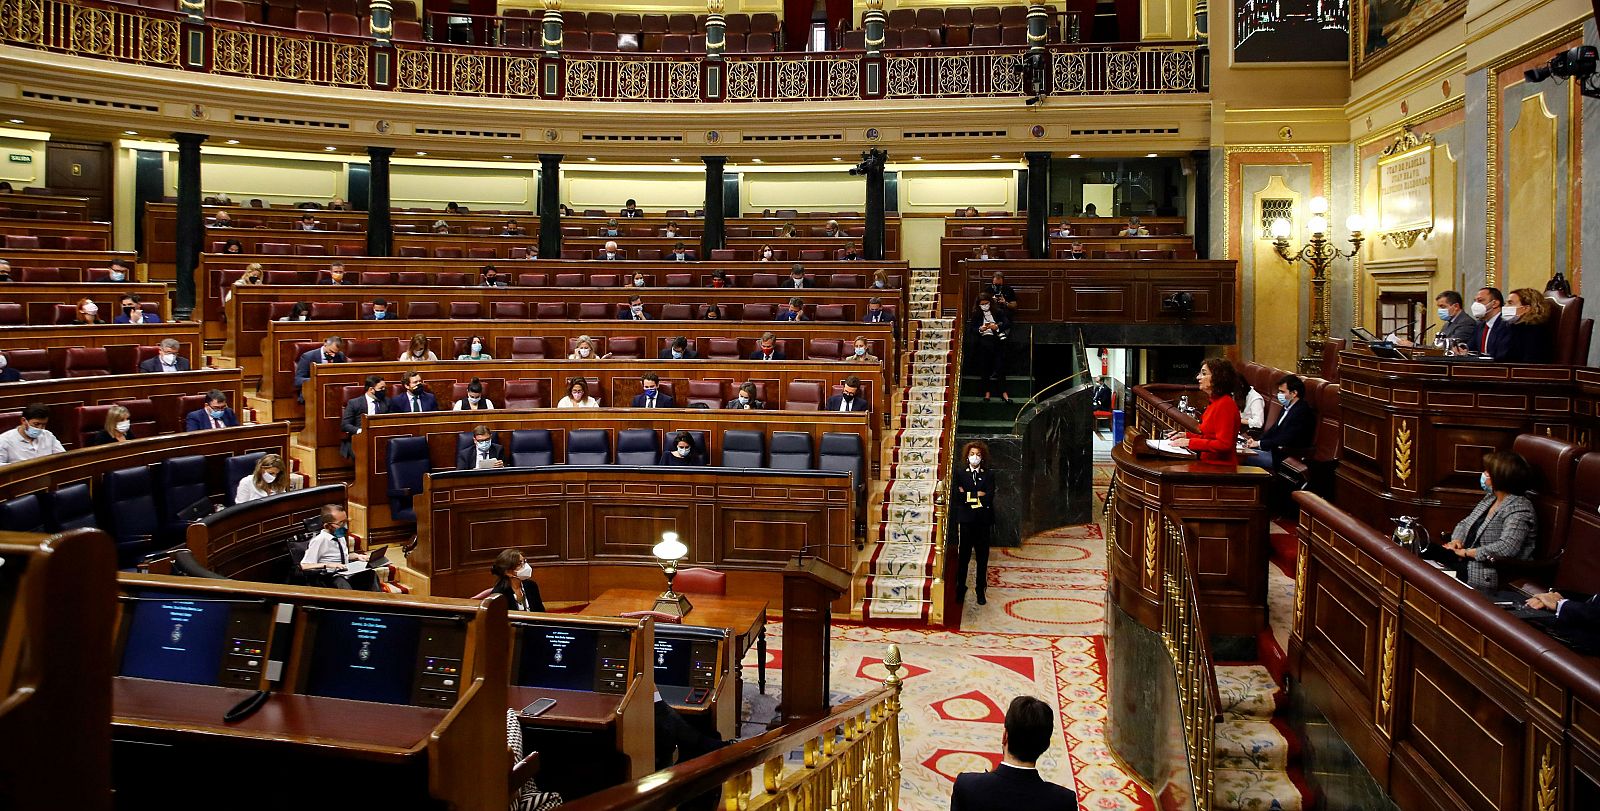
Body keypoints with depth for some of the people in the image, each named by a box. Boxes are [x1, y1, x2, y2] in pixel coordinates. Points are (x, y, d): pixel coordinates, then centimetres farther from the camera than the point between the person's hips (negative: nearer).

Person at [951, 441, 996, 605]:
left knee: (982, 558, 5)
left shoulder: (989, 475, 8)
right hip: (965, 520, -1)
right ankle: (960, 590, 10)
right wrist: (978, 495, -10)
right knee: (963, 557, 1)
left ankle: (981, 592, 13)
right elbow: (956, 497, -6)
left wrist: (968, 495, -7)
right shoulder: (960, 474, 6)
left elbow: (989, 497, -7)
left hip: (983, 521, 1)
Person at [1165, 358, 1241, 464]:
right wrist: (1186, 436, 11)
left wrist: (1189, 442, -18)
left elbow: (1223, 444, -19)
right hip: (1210, 463, 9)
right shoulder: (1215, 402, 17)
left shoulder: (1225, 404, -13)